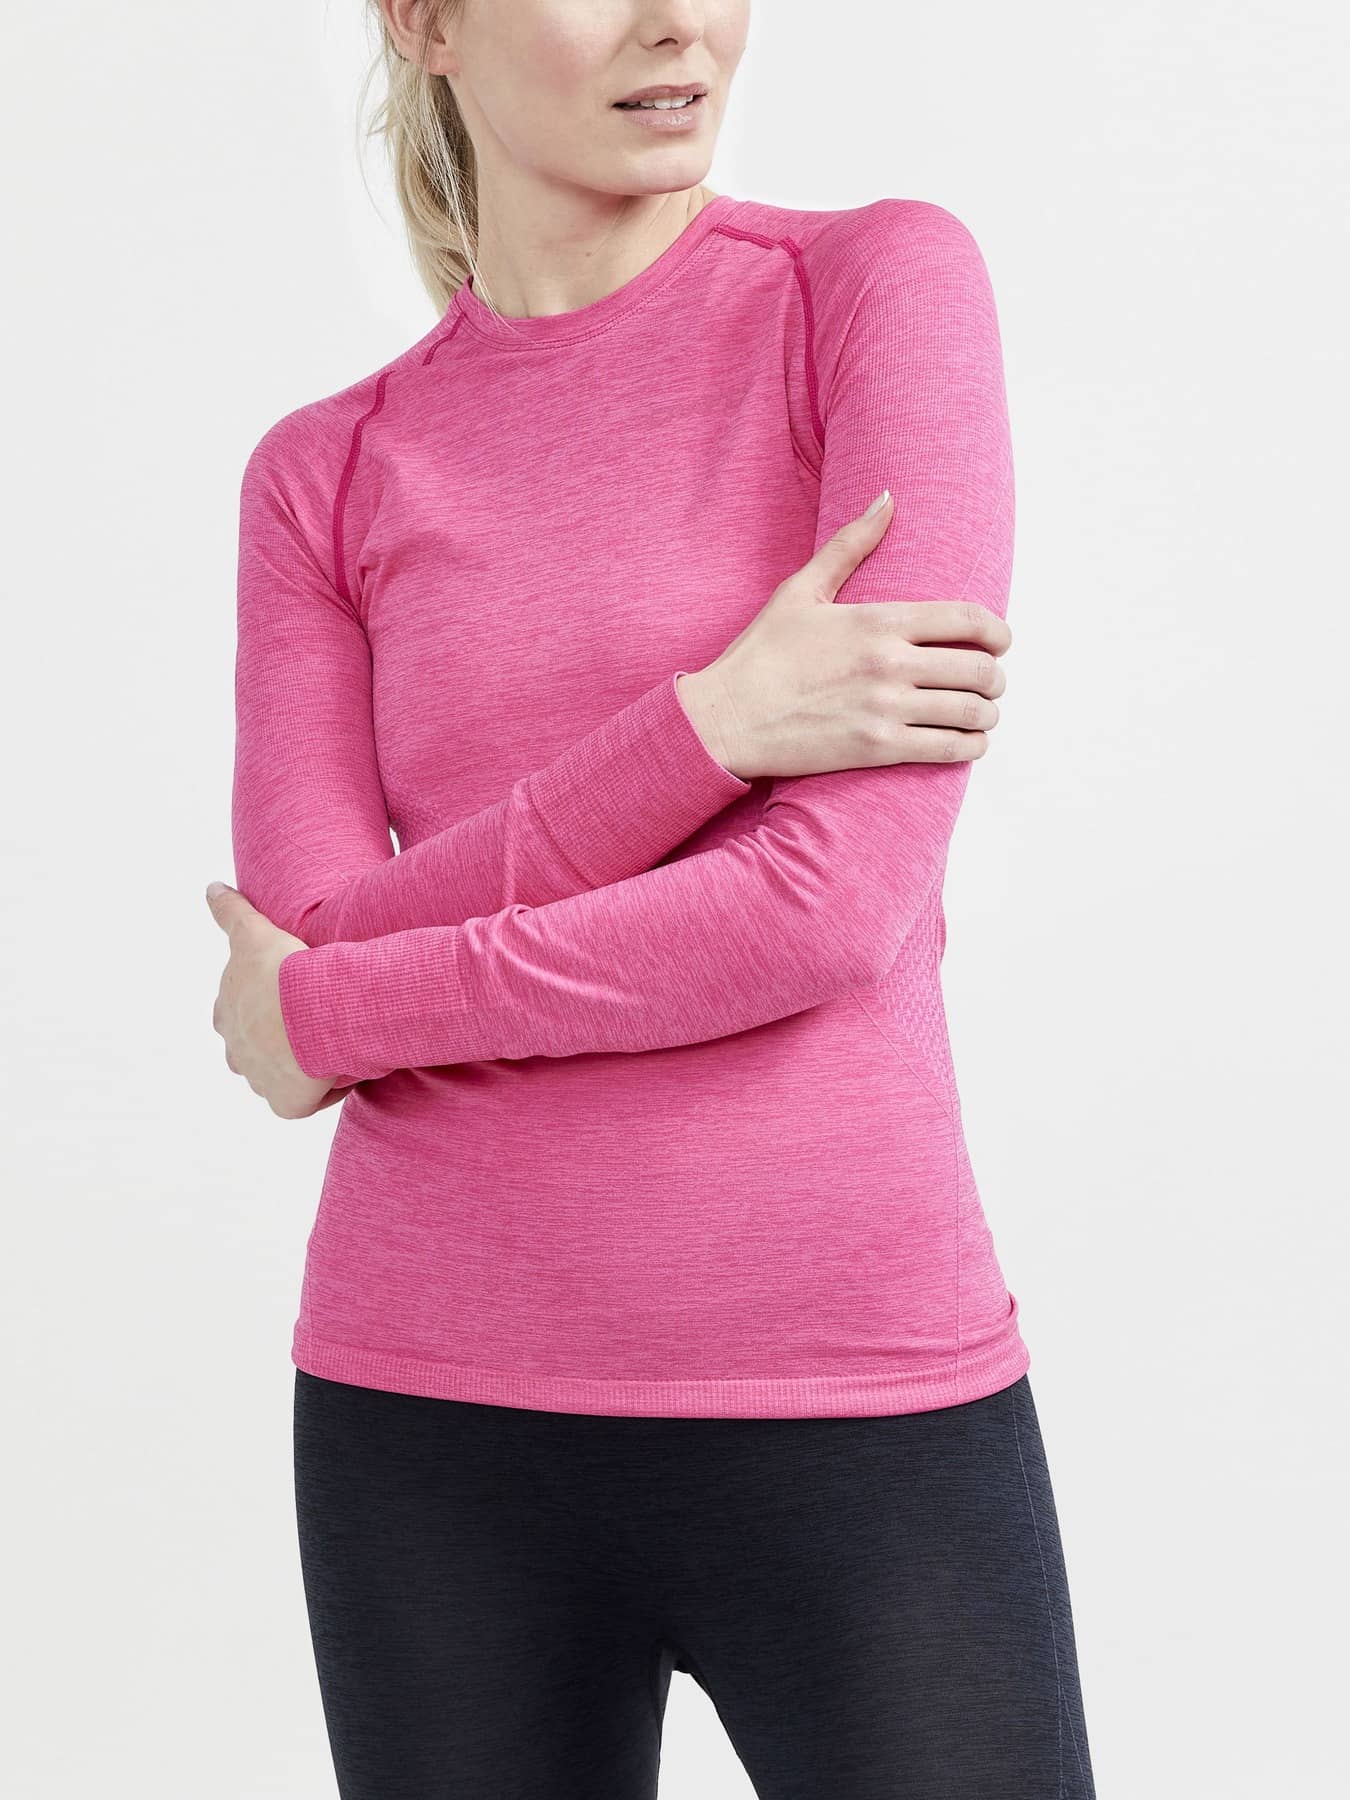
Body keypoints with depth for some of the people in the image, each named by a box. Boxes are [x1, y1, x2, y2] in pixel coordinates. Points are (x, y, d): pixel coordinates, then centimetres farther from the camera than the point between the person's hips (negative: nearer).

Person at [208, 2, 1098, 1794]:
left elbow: (850, 892, -13)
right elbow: (302, 963, -5)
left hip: (854, 1391, -2)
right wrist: (710, 723, -18)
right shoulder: (323, 475, 6)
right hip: (435, 1424, 3)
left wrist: (337, 1010, -5)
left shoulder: (879, 282, -4)